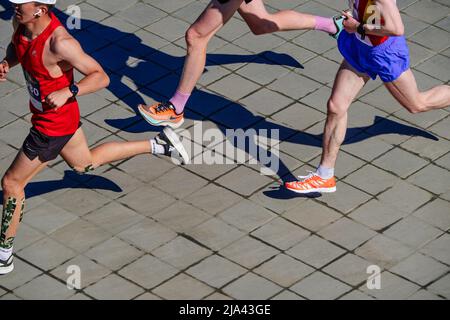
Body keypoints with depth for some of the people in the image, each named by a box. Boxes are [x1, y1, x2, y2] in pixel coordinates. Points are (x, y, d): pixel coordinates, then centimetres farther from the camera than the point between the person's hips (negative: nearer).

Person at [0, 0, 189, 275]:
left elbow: (101, 77, -25)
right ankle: (158, 145, 38)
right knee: (86, 164, 31)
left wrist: (67, 92, -37)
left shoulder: (59, 43, -34)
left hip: (53, 125, -9)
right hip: (52, 115, 9)